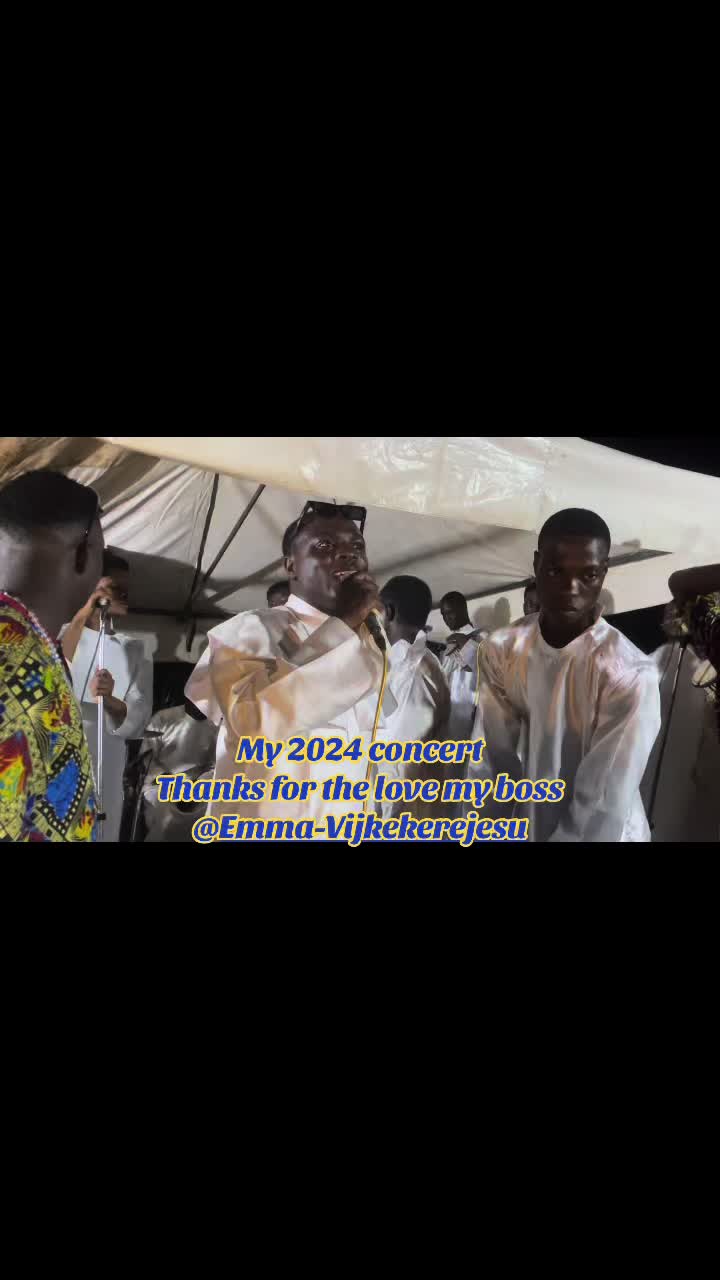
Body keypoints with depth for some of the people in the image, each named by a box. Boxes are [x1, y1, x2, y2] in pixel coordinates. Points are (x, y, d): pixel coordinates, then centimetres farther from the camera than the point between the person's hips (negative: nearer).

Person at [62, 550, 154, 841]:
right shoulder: (57, 632, 7)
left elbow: (138, 722, -2)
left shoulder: (134, 650, 11)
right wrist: (80, 618, -20)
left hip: (102, 778, 2)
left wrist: (109, 700, -22)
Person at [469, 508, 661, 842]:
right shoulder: (500, 650, -10)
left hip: (602, 833, -3)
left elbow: (603, 808, -23)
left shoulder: (630, 675, -25)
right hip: (521, 829, 4)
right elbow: (490, 763, -9)